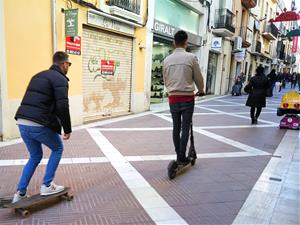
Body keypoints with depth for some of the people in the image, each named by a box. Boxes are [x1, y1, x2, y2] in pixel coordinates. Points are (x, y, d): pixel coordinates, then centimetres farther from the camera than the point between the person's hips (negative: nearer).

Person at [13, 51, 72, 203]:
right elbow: (62, 107, -16)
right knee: (58, 148, 17)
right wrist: (67, 129, -6)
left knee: (35, 156, 24)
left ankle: (20, 193, 24)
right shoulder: (60, 79, -6)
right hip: (39, 125, -8)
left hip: (22, 123, 8)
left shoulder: (38, 76, 21)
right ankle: (47, 185, 18)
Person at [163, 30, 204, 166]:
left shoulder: (167, 60, 3)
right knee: (185, 128, 3)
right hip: (187, 97, -3)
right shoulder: (191, 57, -7)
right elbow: (198, 78, -1)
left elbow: (165, 80, 10)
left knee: (176, 127, 11)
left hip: (173, 98, 3)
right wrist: (201, 91, 18)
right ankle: (182, 157, 6)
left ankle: (178, 155, 20)